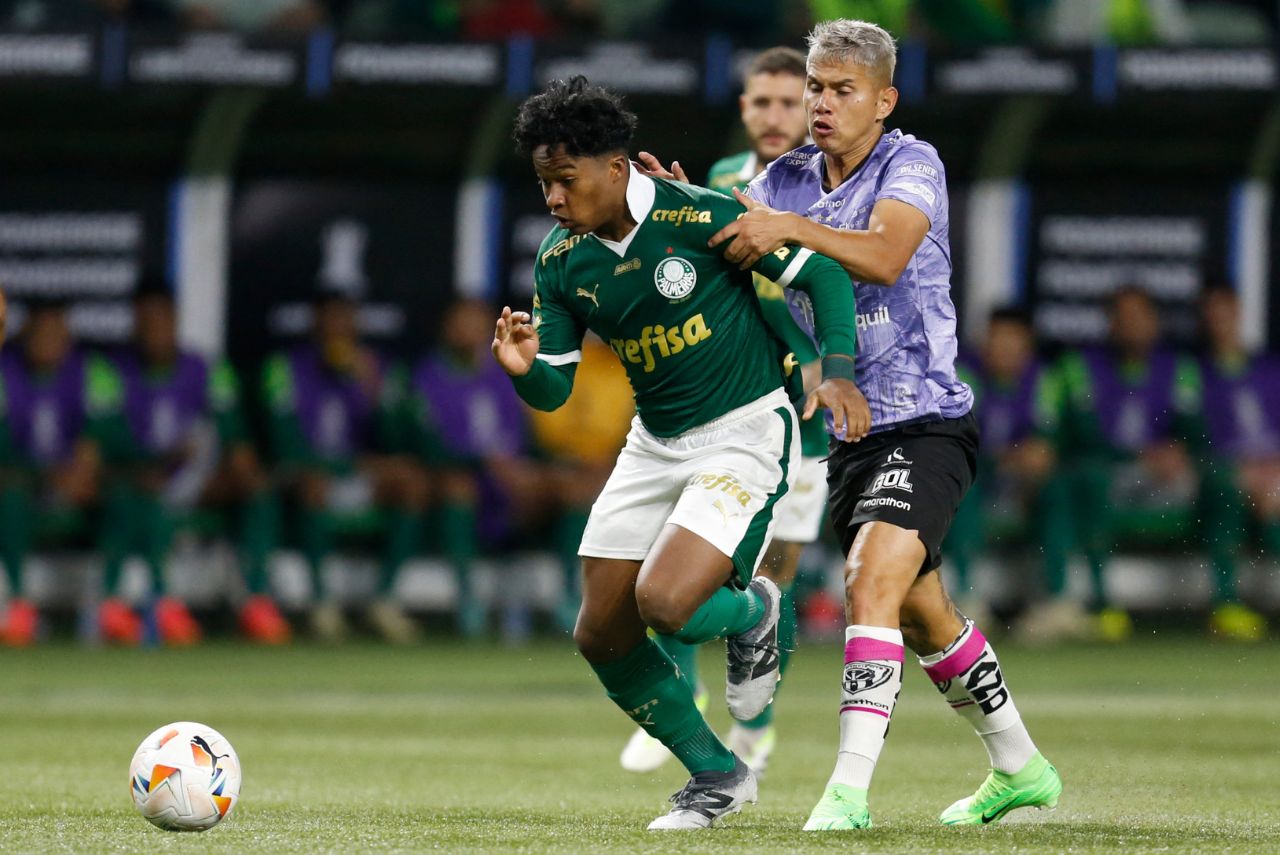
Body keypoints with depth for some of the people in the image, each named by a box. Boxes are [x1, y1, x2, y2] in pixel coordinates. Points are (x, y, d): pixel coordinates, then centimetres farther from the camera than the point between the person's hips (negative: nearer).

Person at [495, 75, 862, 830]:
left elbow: (823, 273, -11)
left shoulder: (698, 218, -19)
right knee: (602, 636, 3)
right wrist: (523, 368, -21)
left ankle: (752, 613, 12)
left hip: (746, 435, -7)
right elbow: (554, 389, 2)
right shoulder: (562, 261, -2)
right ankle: (717, 776, 21)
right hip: (655, 446, 7)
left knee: (665, 604, -24)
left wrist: (838, 371, -22)